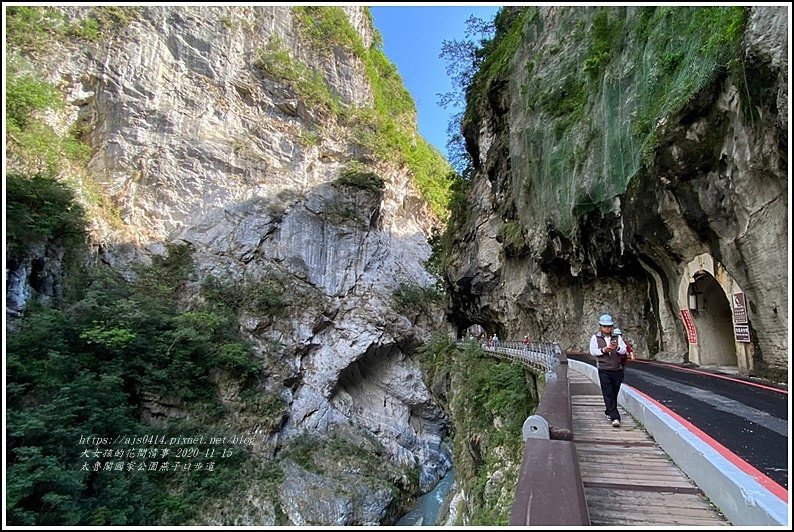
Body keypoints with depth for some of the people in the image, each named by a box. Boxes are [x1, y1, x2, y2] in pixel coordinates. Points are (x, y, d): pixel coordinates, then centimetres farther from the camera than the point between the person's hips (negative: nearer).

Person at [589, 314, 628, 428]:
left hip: (617, 369, 3)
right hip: (604, 370, -3)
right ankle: (615, 417, -9)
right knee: (608, 394, -8)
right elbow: (593, 351, -3)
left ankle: (609, 412, 30)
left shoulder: (617, 337, 10)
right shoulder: (595, 338, 3)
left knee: (614, 393, 10)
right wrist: (604, 350, -18)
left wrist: (617, 348, -20)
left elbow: (624, 350, 1)